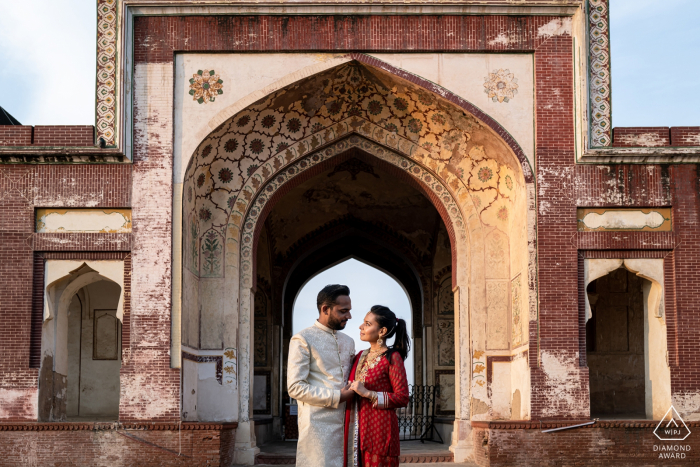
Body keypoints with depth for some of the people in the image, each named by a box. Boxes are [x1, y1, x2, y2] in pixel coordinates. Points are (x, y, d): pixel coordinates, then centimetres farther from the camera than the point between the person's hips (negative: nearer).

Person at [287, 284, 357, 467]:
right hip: (319, 424, -6)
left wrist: (355, 391, 3)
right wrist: (337, 397, -14)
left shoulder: (348, 342, 18)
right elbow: (295, 388, -11)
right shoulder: (303, 340, -4)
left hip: (345, 423, 6)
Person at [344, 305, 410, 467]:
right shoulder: (361, 356, 14)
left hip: (380, 428, -7)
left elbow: (402, 398, -12)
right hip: (357, 430, 7)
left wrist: (367, 393, -15)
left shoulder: (392, 358, -7)